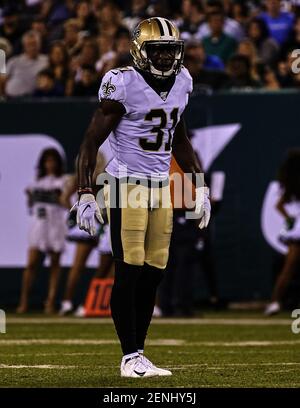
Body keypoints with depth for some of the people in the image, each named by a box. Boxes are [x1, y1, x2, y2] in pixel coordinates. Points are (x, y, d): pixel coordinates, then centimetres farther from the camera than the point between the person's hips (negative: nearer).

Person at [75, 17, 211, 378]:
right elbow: (91, 142, -10)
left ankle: (138, 354, 12)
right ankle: (130, 358, -1)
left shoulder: (181, 82, 8)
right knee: (129, 273, -7)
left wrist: (200, 186, 20)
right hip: (127, 184, -6)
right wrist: (85, 194, -16)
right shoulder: (124, 85, -13)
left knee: (153, 274, 5)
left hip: (161, 185, 6)